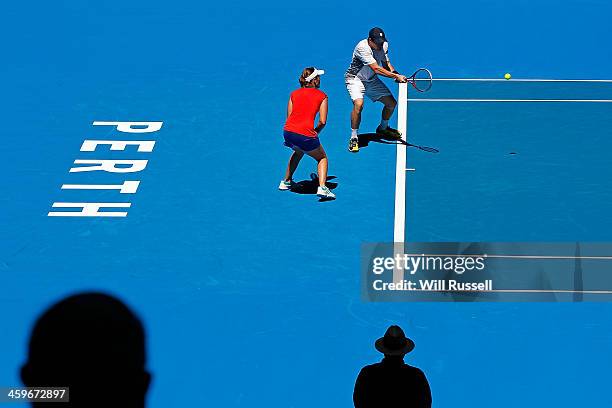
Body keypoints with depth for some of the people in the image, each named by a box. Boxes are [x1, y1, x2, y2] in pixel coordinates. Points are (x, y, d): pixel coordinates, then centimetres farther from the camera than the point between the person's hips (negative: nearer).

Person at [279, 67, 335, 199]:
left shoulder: (294, 94, 15)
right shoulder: (321, 95, 6)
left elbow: (289, 117, 12)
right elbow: (323, 122, -1)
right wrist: (315, 133, 17)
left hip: (288, 132, 4)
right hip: (306, 136, -4)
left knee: (298, 152, 37)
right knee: (322, 158, 20)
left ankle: (285, 182, 41)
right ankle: (322, 187, -1)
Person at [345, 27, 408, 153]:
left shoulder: (384, 46, -8)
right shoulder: (362, 48, -32)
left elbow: (386, 63, 6)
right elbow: (376, 69, -36)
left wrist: (393, 71, -17)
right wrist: (396, 76, -40)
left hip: (371, 80, 7)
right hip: (355, 79, -7)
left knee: (391, 103, 6)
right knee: (358, 104, -32)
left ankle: (383, 128, 35)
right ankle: (353, 138, -18)